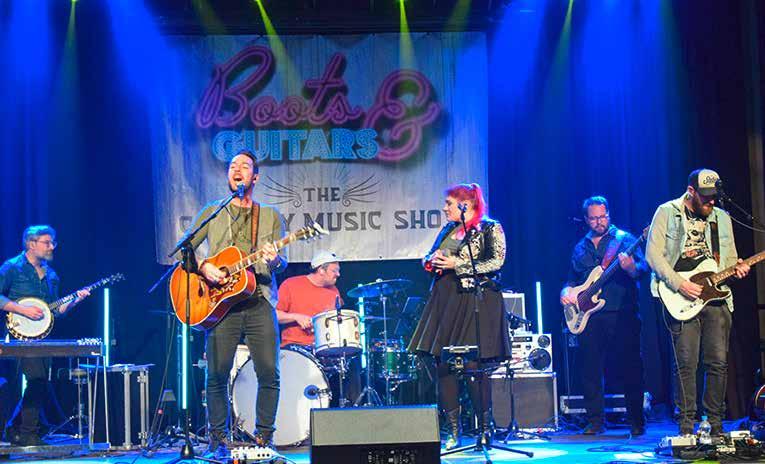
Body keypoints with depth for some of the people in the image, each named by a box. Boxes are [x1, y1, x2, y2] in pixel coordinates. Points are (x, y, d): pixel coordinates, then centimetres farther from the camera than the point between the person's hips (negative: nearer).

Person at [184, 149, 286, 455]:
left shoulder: (271, 216, 15)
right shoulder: (212, 213, 14)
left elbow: (282, 262, 6)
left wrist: (274, 261, -17)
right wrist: (203, 267, -8)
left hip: (259, 302, 0)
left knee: (269, 373, -6)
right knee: (217, 374, -3)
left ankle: (264, 438, 8)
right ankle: (217, 438, 12)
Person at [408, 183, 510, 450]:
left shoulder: (490, 228, 0)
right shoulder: (448, 230, 19)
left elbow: (496, 262, -11)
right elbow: (428, 258, 25)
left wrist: (457, 264, -14)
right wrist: (432, 260, 1)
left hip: (475, 301, -6)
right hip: (444, 300, 7)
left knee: (473, 365, -9)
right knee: (443, 365, 0)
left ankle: (486, 428, 5)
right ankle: (453, 431, 7)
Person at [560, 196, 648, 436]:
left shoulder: (624, 239, 4)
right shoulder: (580, 248, 19)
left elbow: (643, 268, -7)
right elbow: (572, 279, 26)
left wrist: (631, 267, -29)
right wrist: (567, 292, 5)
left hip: (621, 314, -4)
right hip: (589, 317, 4)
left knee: (630, 367, -3)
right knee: (590, 369, 4)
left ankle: (636, 422, 6)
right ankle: (595, 421, 12)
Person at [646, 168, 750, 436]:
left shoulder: (721, 218, 16)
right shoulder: (667, 212, 1)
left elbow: (730, 258, 22)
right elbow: (653, 254, -7)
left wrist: (737, 269, -2)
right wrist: (680, 285, -15)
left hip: (716, 297, 4)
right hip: (681, 299, -4)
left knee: (718, 363, 2)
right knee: (686, 364, -5)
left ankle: (715, 425, 13)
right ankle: (687, 428, 2)